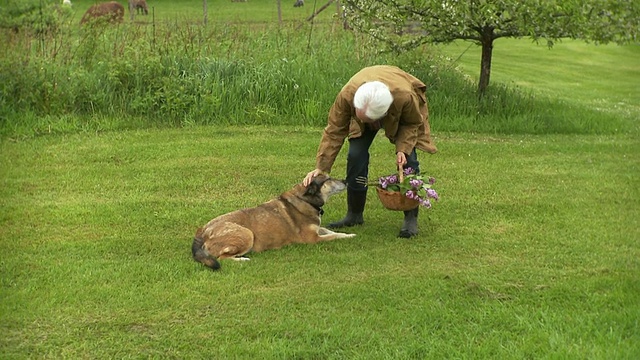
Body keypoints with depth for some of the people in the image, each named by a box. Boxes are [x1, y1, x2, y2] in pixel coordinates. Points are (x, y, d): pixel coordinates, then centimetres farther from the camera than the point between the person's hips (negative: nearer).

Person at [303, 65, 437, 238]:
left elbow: (413, 123, -21)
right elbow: (334, 131, -30)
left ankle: (411, 218, -1)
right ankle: (354, 214, 5)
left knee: (408, 160, -14)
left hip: (400, 116, -1)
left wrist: (402, 149, -34)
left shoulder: (405, 97, -45)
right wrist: (321, 167, -36)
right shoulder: (346, 95, -42)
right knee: (356, 155, -11)